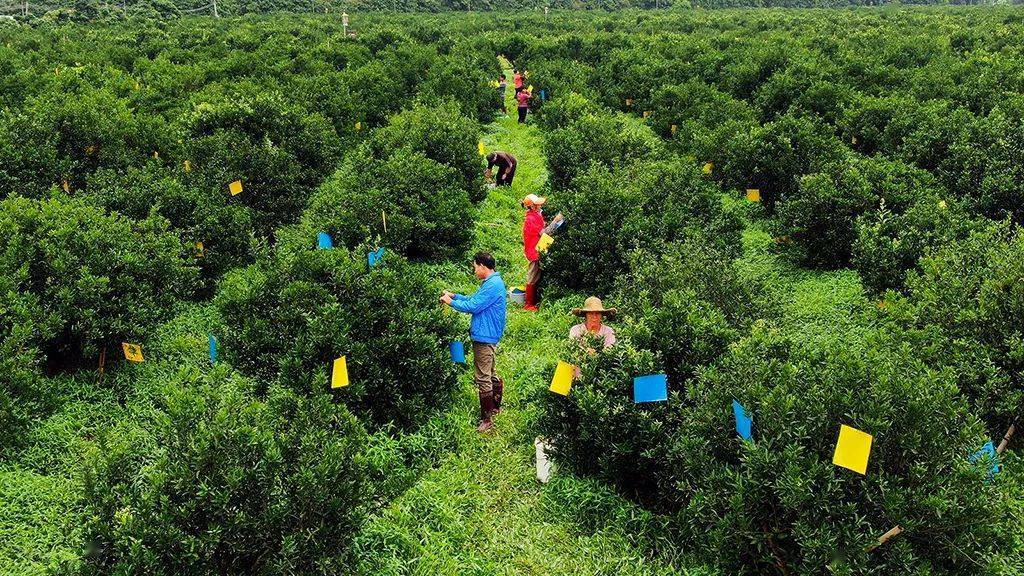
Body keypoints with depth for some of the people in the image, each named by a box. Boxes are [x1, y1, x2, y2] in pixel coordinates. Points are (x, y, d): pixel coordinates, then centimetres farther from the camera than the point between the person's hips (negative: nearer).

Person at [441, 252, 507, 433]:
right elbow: (475, 299, 19)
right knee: (491, 374, 23)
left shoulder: (492, 285, -21)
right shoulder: (493, 282, 12)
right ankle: (495, 406, 37)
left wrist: (451, 302, -10)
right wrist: (454, 295, 12)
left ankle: (486, 420, -2)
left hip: (485, 337, -11)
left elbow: (472, 306, -22)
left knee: (483, 378, -7)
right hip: (488, 335, 11)